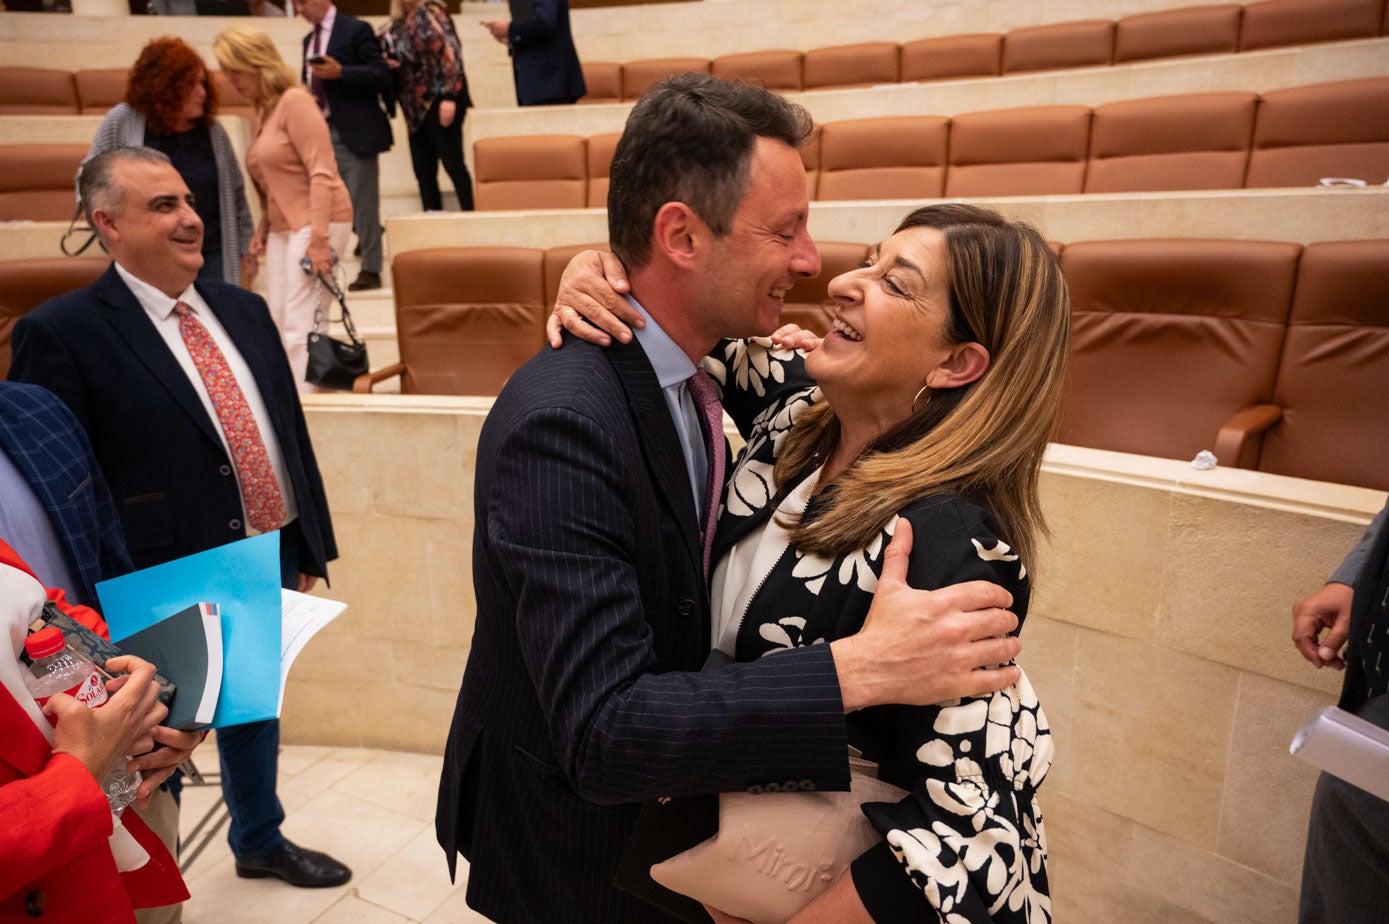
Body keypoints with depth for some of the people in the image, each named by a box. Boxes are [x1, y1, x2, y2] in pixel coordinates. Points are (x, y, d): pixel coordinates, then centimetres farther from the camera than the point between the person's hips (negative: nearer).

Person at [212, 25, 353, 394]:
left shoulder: (294, 102, -8)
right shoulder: (261, 112, 16)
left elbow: (321, 172, -16)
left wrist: (318, 238, -22)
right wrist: (263, 227, 11)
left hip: (317, 223, -9)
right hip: (282, 228, 9)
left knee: (301, 328, -12)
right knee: (279, 326, 8)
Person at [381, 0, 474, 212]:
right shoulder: (397, 23, 17)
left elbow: (449, 53, -14)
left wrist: (448, 96, -22)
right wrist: (388, 63, 3)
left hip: (437, 102, -8)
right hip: (416, 108, 8)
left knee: (452, 162, -9)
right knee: (423, 169, 5)